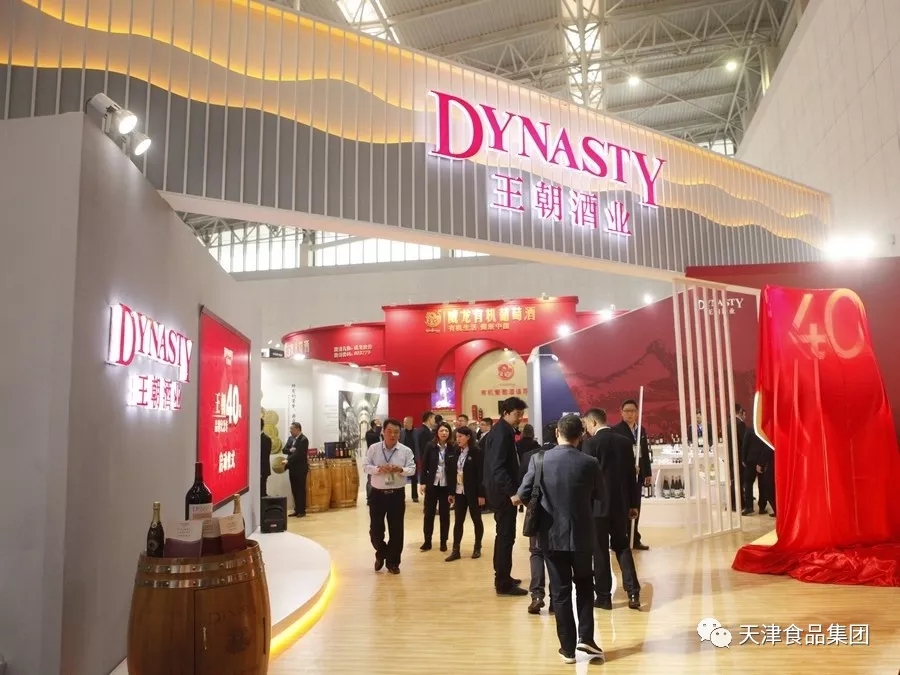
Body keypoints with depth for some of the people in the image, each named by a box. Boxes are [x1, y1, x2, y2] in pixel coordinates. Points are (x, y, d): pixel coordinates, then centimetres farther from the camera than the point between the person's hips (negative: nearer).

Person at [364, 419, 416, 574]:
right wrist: (379, 469, -22)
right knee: (375, 528, 6)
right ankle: (381, 554, 35)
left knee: (396, 530, 8)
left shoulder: (406, 451, -3)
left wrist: (401, 470, -24)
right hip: (378, 493, 0)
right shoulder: (373, 448, -3)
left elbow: (412, 469, -5)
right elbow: (366, 467, -4)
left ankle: (393, 562, 25)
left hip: (397, 494, 0)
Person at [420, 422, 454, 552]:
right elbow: (424, 465, -1)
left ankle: (443, 542, 19)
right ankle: (427, 541, 17)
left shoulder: (452, 448, -6)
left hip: (446, 485, 0)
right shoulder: (430, 446, -4)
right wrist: (422, 482, -6)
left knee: (444, 513, 8)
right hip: (431, 484, 0)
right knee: (429, 513, 7)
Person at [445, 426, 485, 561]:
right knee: (458, 521, 6)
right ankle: (455, 550, 11)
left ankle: (477, 548, 22)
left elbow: (481, 474, -13)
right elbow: (451, 473, 8)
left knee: (476, 520, 9)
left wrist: (481, 494, -15)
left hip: (473, 493, -5)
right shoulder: (456, 453, 6)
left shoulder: (477, 453, -11)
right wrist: (451, 492, 8)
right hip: (459, 492, 5)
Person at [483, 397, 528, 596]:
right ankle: (504, 584, 4)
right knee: (506, 536, -3)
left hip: (501, 490, 11)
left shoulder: (501, 430, 13)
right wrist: (512, 492, -31)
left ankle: (502, 578, 29)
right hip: (503, 492, -11)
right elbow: (498, 468, -26)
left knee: (504, 535, 18)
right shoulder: (502, 433, -18)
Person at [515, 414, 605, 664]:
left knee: (560, 591, 10)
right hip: (582, 534, 0)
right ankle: (585, 638, 13)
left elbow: (523, 494, -6)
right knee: (584, 584, 20)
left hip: (552, 534, 0)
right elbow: (601, 497, 3)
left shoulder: (539, 459, -11)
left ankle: (568, 647, 16)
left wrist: (517, 499, 16)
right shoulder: (590, 462, -10)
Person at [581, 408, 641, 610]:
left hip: (598, 504, -5)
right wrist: (633, 504, 14)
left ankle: (604, 596, 11)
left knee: (600, 550, 5)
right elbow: (631, 474, 7)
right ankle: (633, 591, 6)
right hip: (621, 503, 5)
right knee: (622, 546, 16)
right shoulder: (624, 441, 4)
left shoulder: (590, 443, -12)